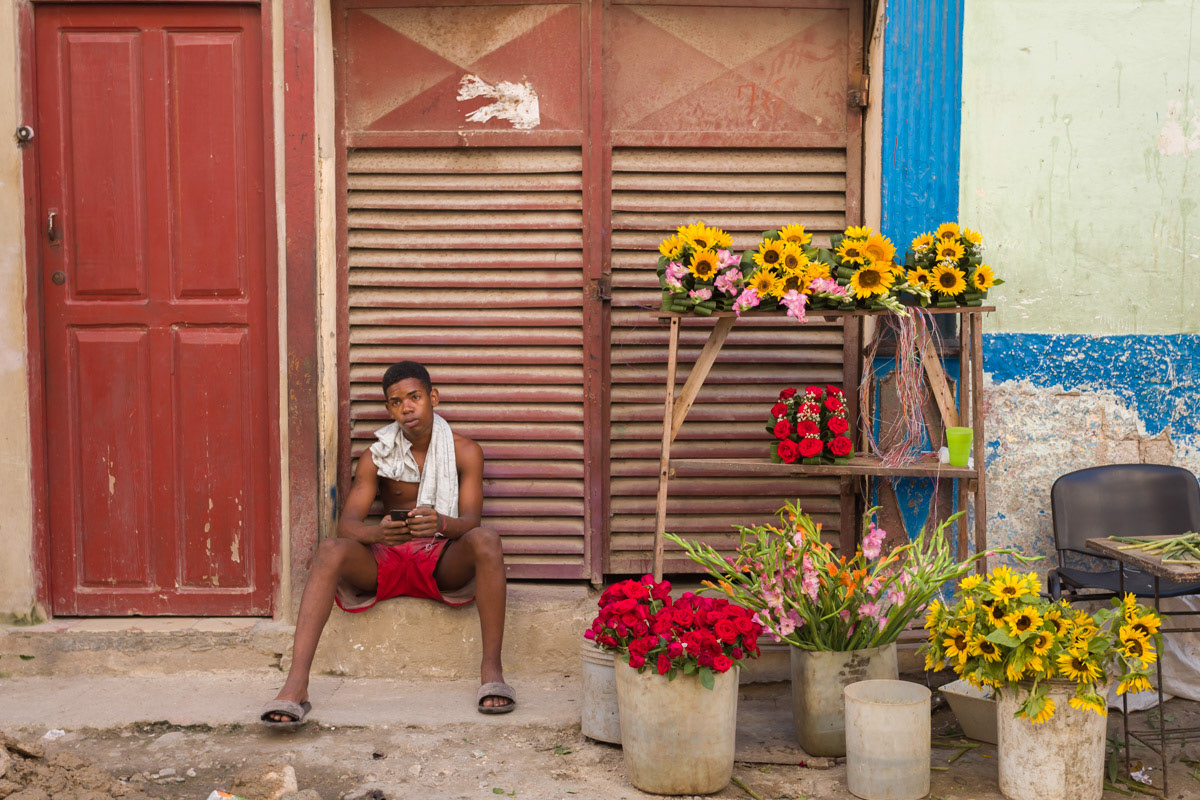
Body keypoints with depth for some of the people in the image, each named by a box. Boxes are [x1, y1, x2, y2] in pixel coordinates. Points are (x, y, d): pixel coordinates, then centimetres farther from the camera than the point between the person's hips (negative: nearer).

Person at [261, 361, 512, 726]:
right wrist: (377, 533, -33)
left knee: (485, 540, -33)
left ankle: (491, 669, -34)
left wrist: (441, 523, -35)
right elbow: (347, 523, -7)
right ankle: (296, 684, -41)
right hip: (385, 560, 1)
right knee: (330, 550, -30)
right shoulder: (376, 456, 4)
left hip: (443, 562, -1)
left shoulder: (464, 452, 3)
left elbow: (470, 520, -9)